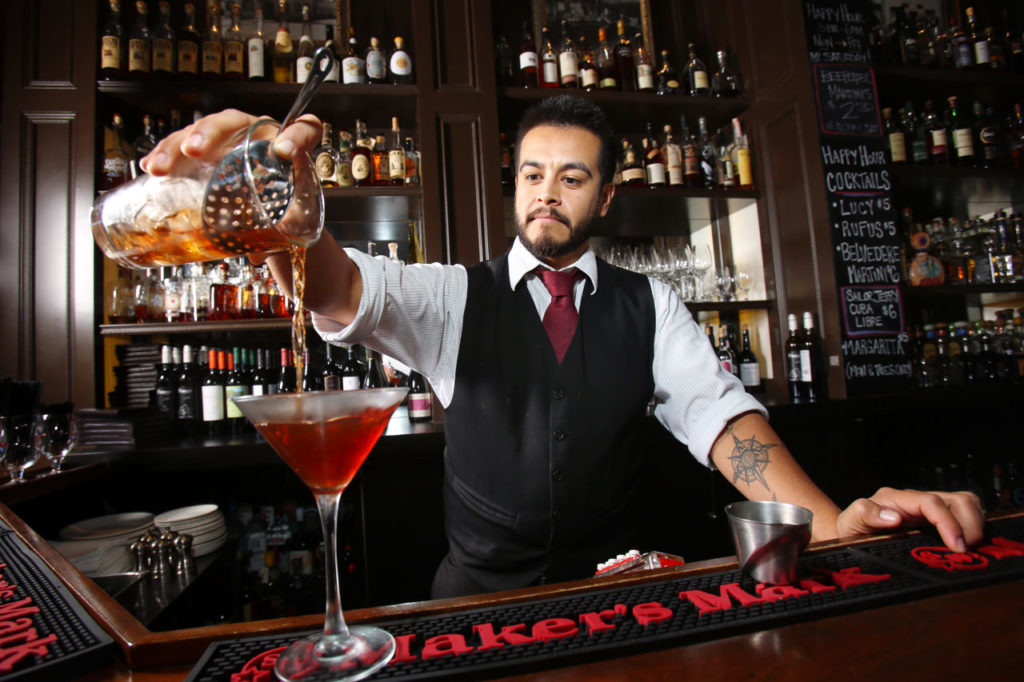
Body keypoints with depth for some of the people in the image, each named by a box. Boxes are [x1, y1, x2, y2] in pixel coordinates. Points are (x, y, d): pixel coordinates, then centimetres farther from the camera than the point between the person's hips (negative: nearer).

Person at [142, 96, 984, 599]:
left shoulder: (648, 306, 2)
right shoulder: (456, 297, -3)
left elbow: (714, 410, -10)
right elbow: (342, 288, -21)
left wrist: (829, 523, -28)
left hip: (610, 588, 2)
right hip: (477, 591, 0)